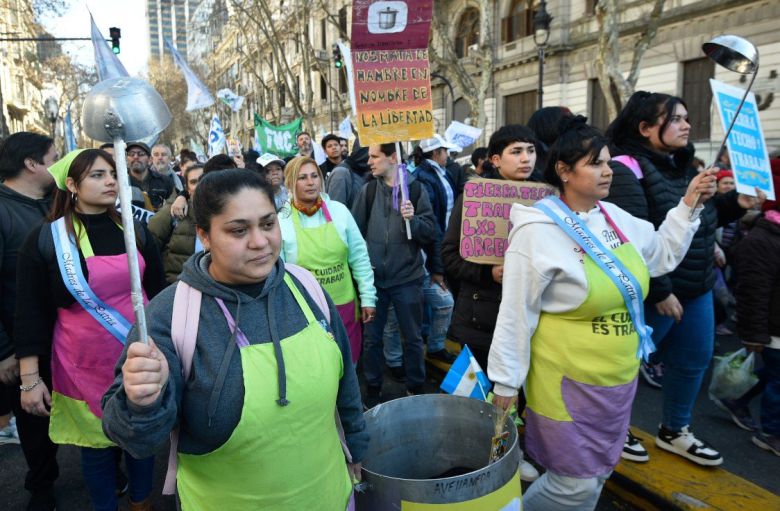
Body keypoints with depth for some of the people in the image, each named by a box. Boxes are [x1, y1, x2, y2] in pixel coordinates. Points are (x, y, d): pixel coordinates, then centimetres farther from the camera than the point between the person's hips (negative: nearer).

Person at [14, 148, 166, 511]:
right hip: (85, 364, -3)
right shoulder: (45, 239, -7)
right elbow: (31, 312, -5)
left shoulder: (135, 231, 3)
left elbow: (158, 293, 10)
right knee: (97, 443, 11)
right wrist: (30, 379, -7)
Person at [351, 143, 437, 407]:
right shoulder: (367, 190, 2)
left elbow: (431, 234, -4)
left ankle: (415, 389, 30)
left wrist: (413, 219, -22)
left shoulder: (415, 189, -3)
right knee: (371, 338, 11)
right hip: (374, 277, 2)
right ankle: (372, 390, 29)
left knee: (413, 338, 11)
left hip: (407, 277, -1)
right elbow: (355, 230, 5)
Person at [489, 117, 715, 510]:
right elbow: (516, 314, -17)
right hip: (569, 381, -7)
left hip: (617, 378, 8)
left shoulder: (613, 217, 3)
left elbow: (661, 255, 19)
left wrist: (689, 205, 8)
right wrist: (506, 382, -13)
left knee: (598, 472, 20)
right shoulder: (538, 231, -19)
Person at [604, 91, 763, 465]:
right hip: (654, 293, -9)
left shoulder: (682, 166, 11)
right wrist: (659, 292, -24)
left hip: (697, 289, 9)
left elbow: (701, 221, 20)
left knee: (694, 359, 19)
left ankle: (674, 432, 40)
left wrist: (735, 203, 4)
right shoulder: (627, 169, -19)